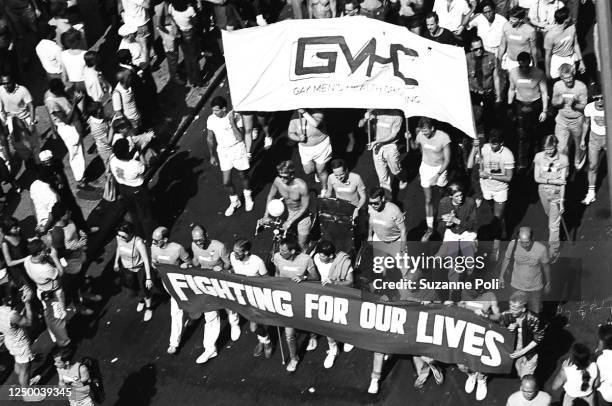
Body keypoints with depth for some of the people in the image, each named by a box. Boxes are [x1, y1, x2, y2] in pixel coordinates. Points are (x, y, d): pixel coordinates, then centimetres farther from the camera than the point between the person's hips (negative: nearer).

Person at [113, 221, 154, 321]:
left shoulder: (138, 242, -37)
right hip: (127, 268, 5)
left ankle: (148, 308, 38)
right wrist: (116, 262, 16)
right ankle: (141, 300, 57)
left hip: (140, 268, -5)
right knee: (132, 287, 25)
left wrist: (148, 278, -30)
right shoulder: (119, 238, -22)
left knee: (144, 289, 9)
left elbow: (146, 260, -30)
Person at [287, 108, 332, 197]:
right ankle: (317, 171, 46)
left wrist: (304, 112, -40)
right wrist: (298, 138, -25)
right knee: (308, 171, 9)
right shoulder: (295, 119, -9)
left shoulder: (317, 113, -22)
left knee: (321, 171, 7)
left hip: (321, 146, -4)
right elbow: (290, 134, -4)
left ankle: (324, 189, 35)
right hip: (305, 149, 4)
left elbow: (315, 124, -44)